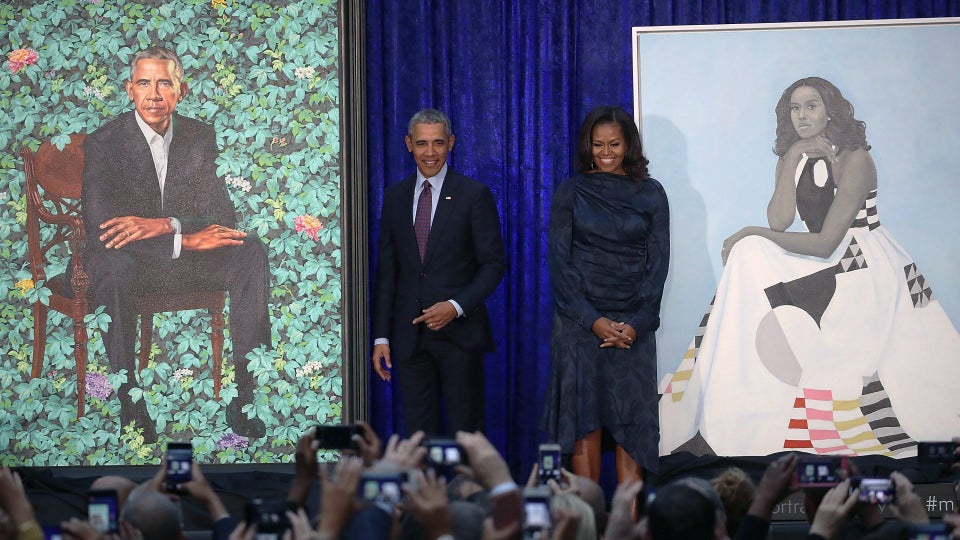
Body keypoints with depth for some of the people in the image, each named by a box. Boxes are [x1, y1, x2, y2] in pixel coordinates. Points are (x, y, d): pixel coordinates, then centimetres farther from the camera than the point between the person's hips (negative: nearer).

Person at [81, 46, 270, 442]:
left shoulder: (199, 137, 3)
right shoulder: (103, 143, -11)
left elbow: (222, 214, -5)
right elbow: (98, 230, -22)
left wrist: (164, 225, -26)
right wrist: (185, 241, -30)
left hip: (185, 257, 4)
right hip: (128, 261, -4)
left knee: (251, 252, -22)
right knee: (113, 267, -39)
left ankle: (244, 397, -24)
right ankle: (130, 406, -32)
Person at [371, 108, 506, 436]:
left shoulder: (474, 195, -1)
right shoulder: (395, 197, 10)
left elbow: (493, 264, -2)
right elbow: (387, 271, 12)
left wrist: (456, 306, -16)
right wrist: (381, 336, 6)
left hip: (459, 333, -3)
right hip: (410, 335, 3)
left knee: (464, 432, -1)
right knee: (418, 435, 4)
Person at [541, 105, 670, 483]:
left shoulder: (650, 193, 7)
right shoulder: (571, 193, 5)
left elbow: (657, 261, 4)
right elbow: (559, 263, 0)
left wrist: (637, 323, -8)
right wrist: (593, 320, -10)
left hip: (634, 325, 1)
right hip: (579, 321, -1)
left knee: (632, 420, -2)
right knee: (584, 419, -2)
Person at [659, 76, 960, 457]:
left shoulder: (854, 160, -14)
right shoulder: (792, 158, 7)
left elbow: (825, 243, -18)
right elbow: (779, 222, -7)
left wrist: (750, 234, -14)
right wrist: (793, 160, -13)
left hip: (863, 268, -7)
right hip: (820, 259, 7)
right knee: (749, 255, -15)